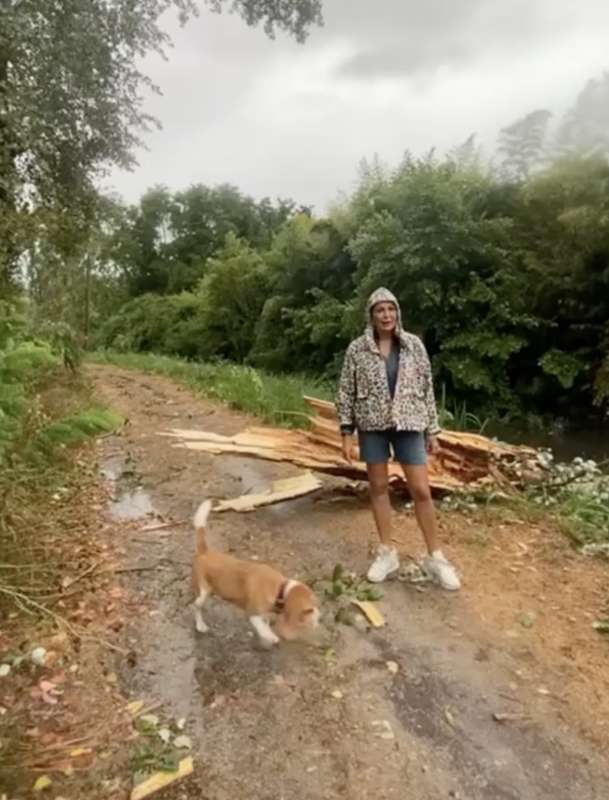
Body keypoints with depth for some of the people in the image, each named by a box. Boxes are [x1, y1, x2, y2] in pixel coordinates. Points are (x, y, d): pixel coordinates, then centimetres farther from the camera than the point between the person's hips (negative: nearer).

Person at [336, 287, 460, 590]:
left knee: (421, 490, 0)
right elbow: (345, 393, -1)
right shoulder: (357, 348, -3)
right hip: (372, 426, 0)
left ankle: (435, 557, 16)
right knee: (378, 487, 8)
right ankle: (387, 553, 23)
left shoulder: (414, 345, 0)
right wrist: (346, 434, -6)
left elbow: (426, 389, 4)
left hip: (408, 424, 0)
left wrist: (432, 431, 3)